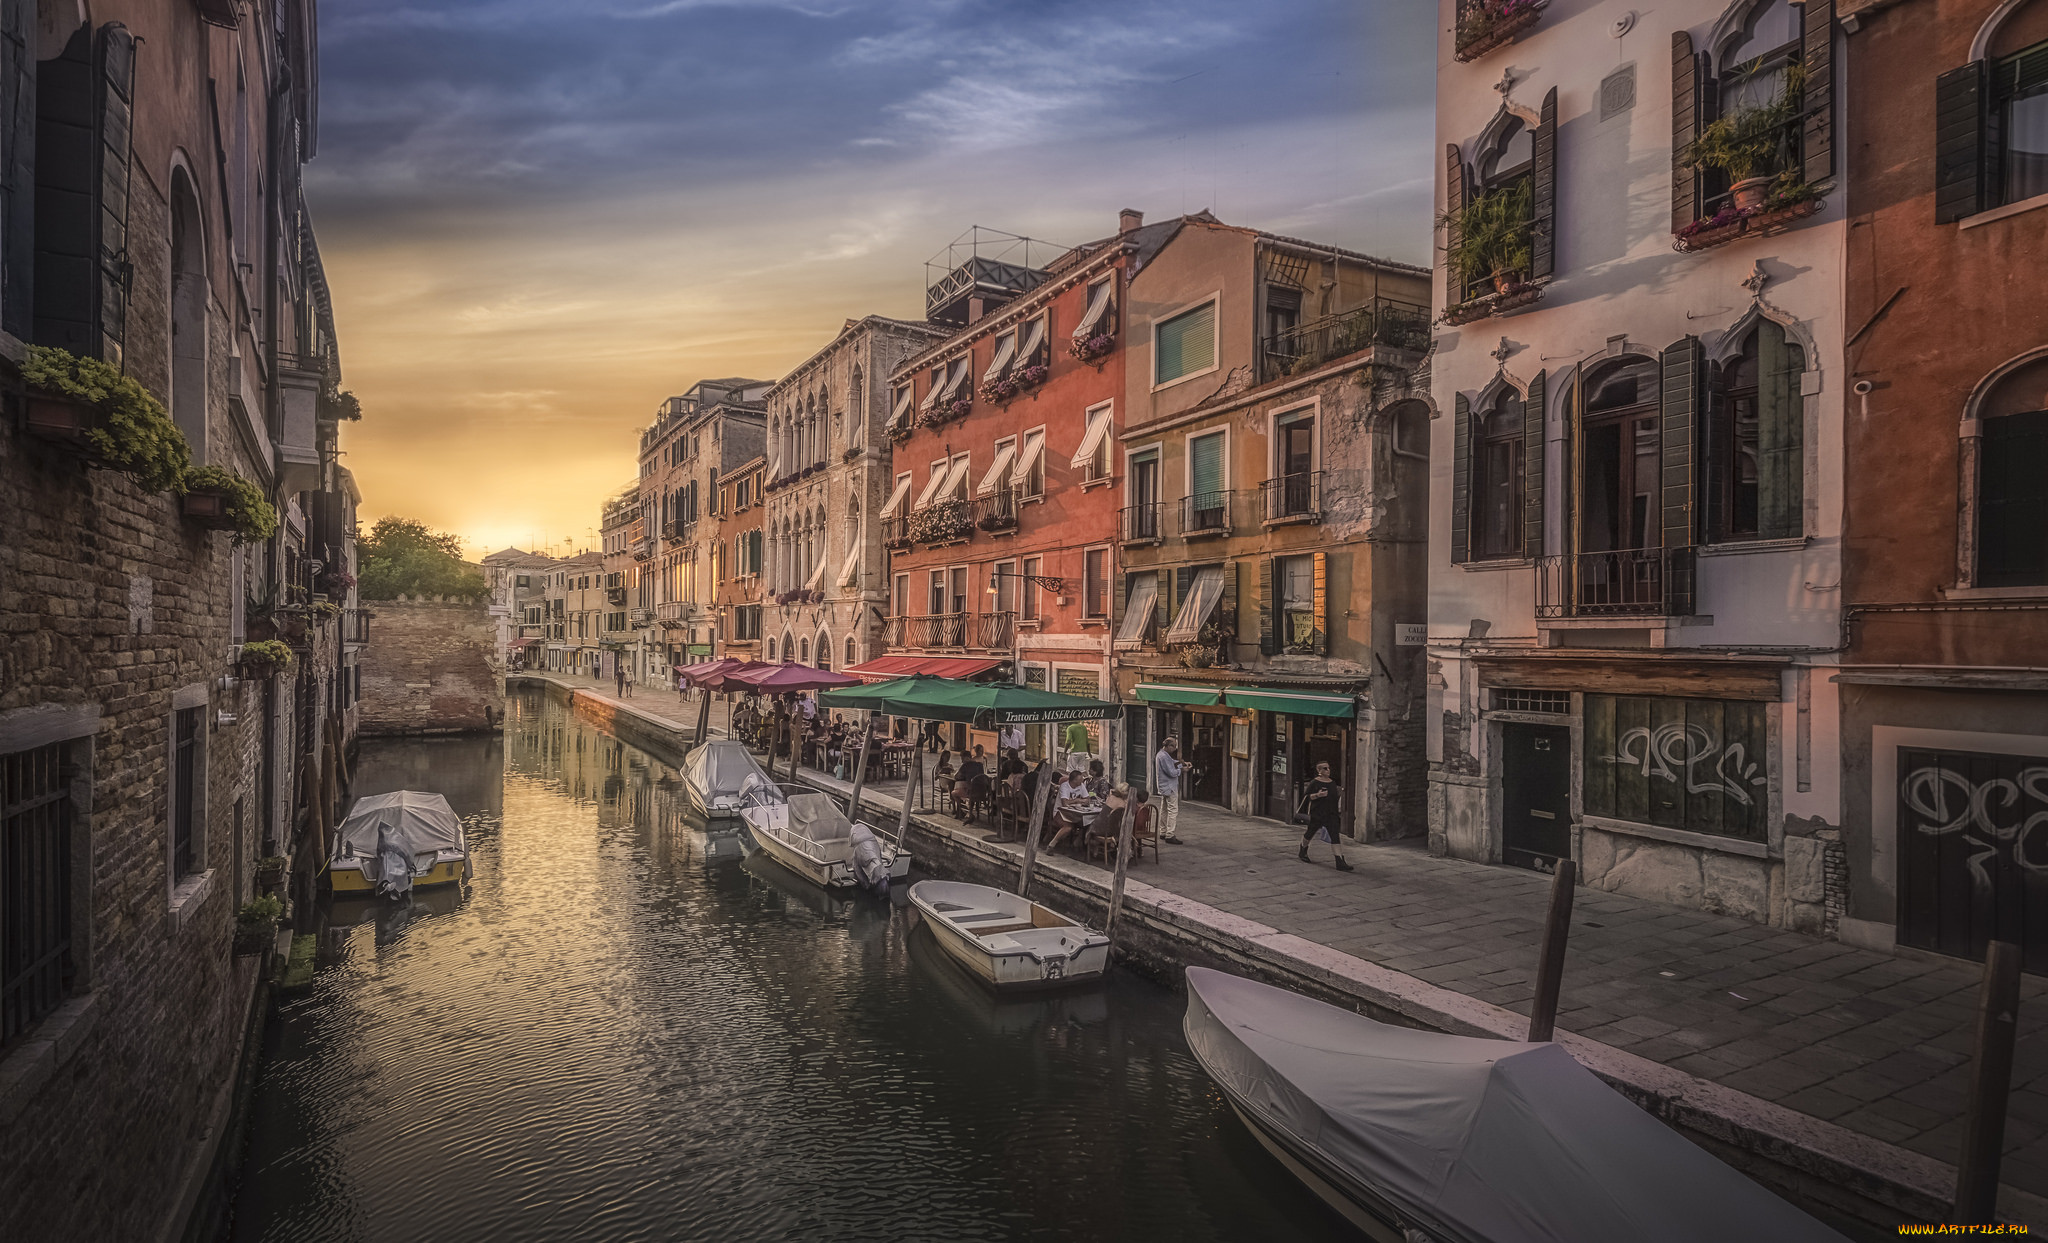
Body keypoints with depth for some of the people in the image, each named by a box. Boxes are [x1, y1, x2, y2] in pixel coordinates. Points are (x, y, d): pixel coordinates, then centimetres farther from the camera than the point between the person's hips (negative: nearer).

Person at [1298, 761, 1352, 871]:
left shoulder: (1332, 783, 9)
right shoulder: (1314, 783, -9)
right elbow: (1305, 797, -12)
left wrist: (1340, 795, 0)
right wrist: (1317, 795, -23)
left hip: (1330, 815, 4)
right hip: (1317, 814, -4)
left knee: (1336, 835, -9)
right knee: (1310, 833, 12)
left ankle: (1340, 862, -13)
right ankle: (1303, 852, 43)